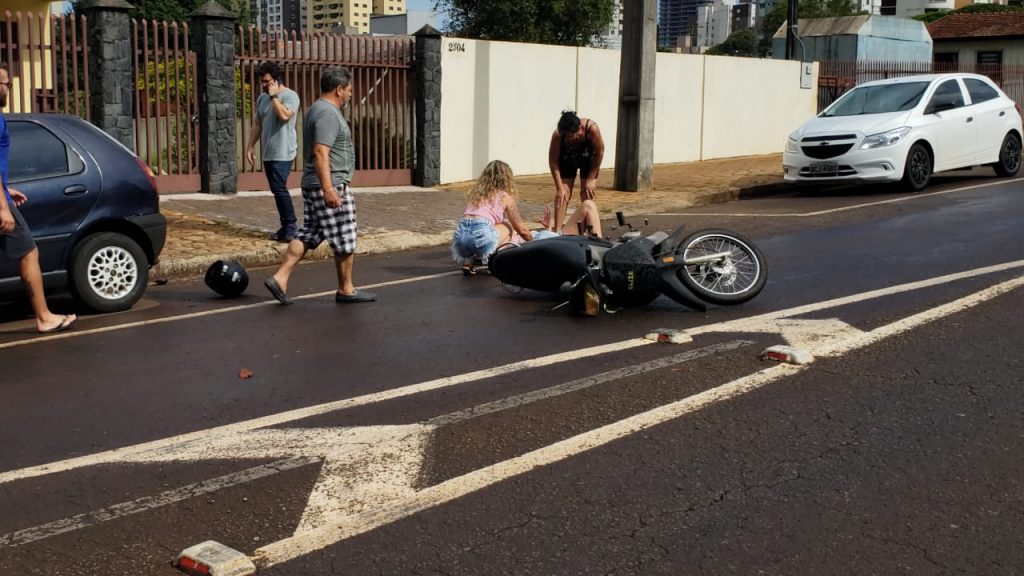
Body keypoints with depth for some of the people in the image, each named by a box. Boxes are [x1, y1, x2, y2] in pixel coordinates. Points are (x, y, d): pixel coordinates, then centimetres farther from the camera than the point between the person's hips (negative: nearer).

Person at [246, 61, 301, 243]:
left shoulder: (289, 95, -8)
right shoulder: (262, 98, 15)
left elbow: (284, 115, -26)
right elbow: (257, 123, 20)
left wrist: (274, 96, -16)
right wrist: (251, 146, 16)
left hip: (282, 154, -8)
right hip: (268, 153, 8)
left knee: (279, 189, -14)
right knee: (277, 190, 9)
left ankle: (290, 227, -8)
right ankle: (286, 227, 15)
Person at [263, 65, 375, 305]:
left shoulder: (315, 110, 18)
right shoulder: (328, 113, -16)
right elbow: (320, 153, -25)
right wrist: (328, 188, -28)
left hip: (312, 185, 10)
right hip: (330, 186, -10)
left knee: (307, 235, 11)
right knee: (345, 240, 1)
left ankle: (280, 278, 5)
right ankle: (346, 290, 11)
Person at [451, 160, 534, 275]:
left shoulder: (474, 193, 28)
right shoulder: (505, 197, 15)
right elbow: (521, 230, 22)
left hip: (460, 235, 4)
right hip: (481, 236, -4)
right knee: (508, 227, 25)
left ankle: (468, 261, 12)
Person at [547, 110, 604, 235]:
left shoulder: (592, 129, -39)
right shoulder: (557, 135, -36)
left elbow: (599, 153, -23)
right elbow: (553, 161, -25)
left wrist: (590, 179, -18)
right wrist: (559, 188, -26)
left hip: (588, 159, 0)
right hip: (567, 160, 0)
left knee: (588, 195, -6)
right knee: (563, 195, -10)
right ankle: (556, 231, -9)